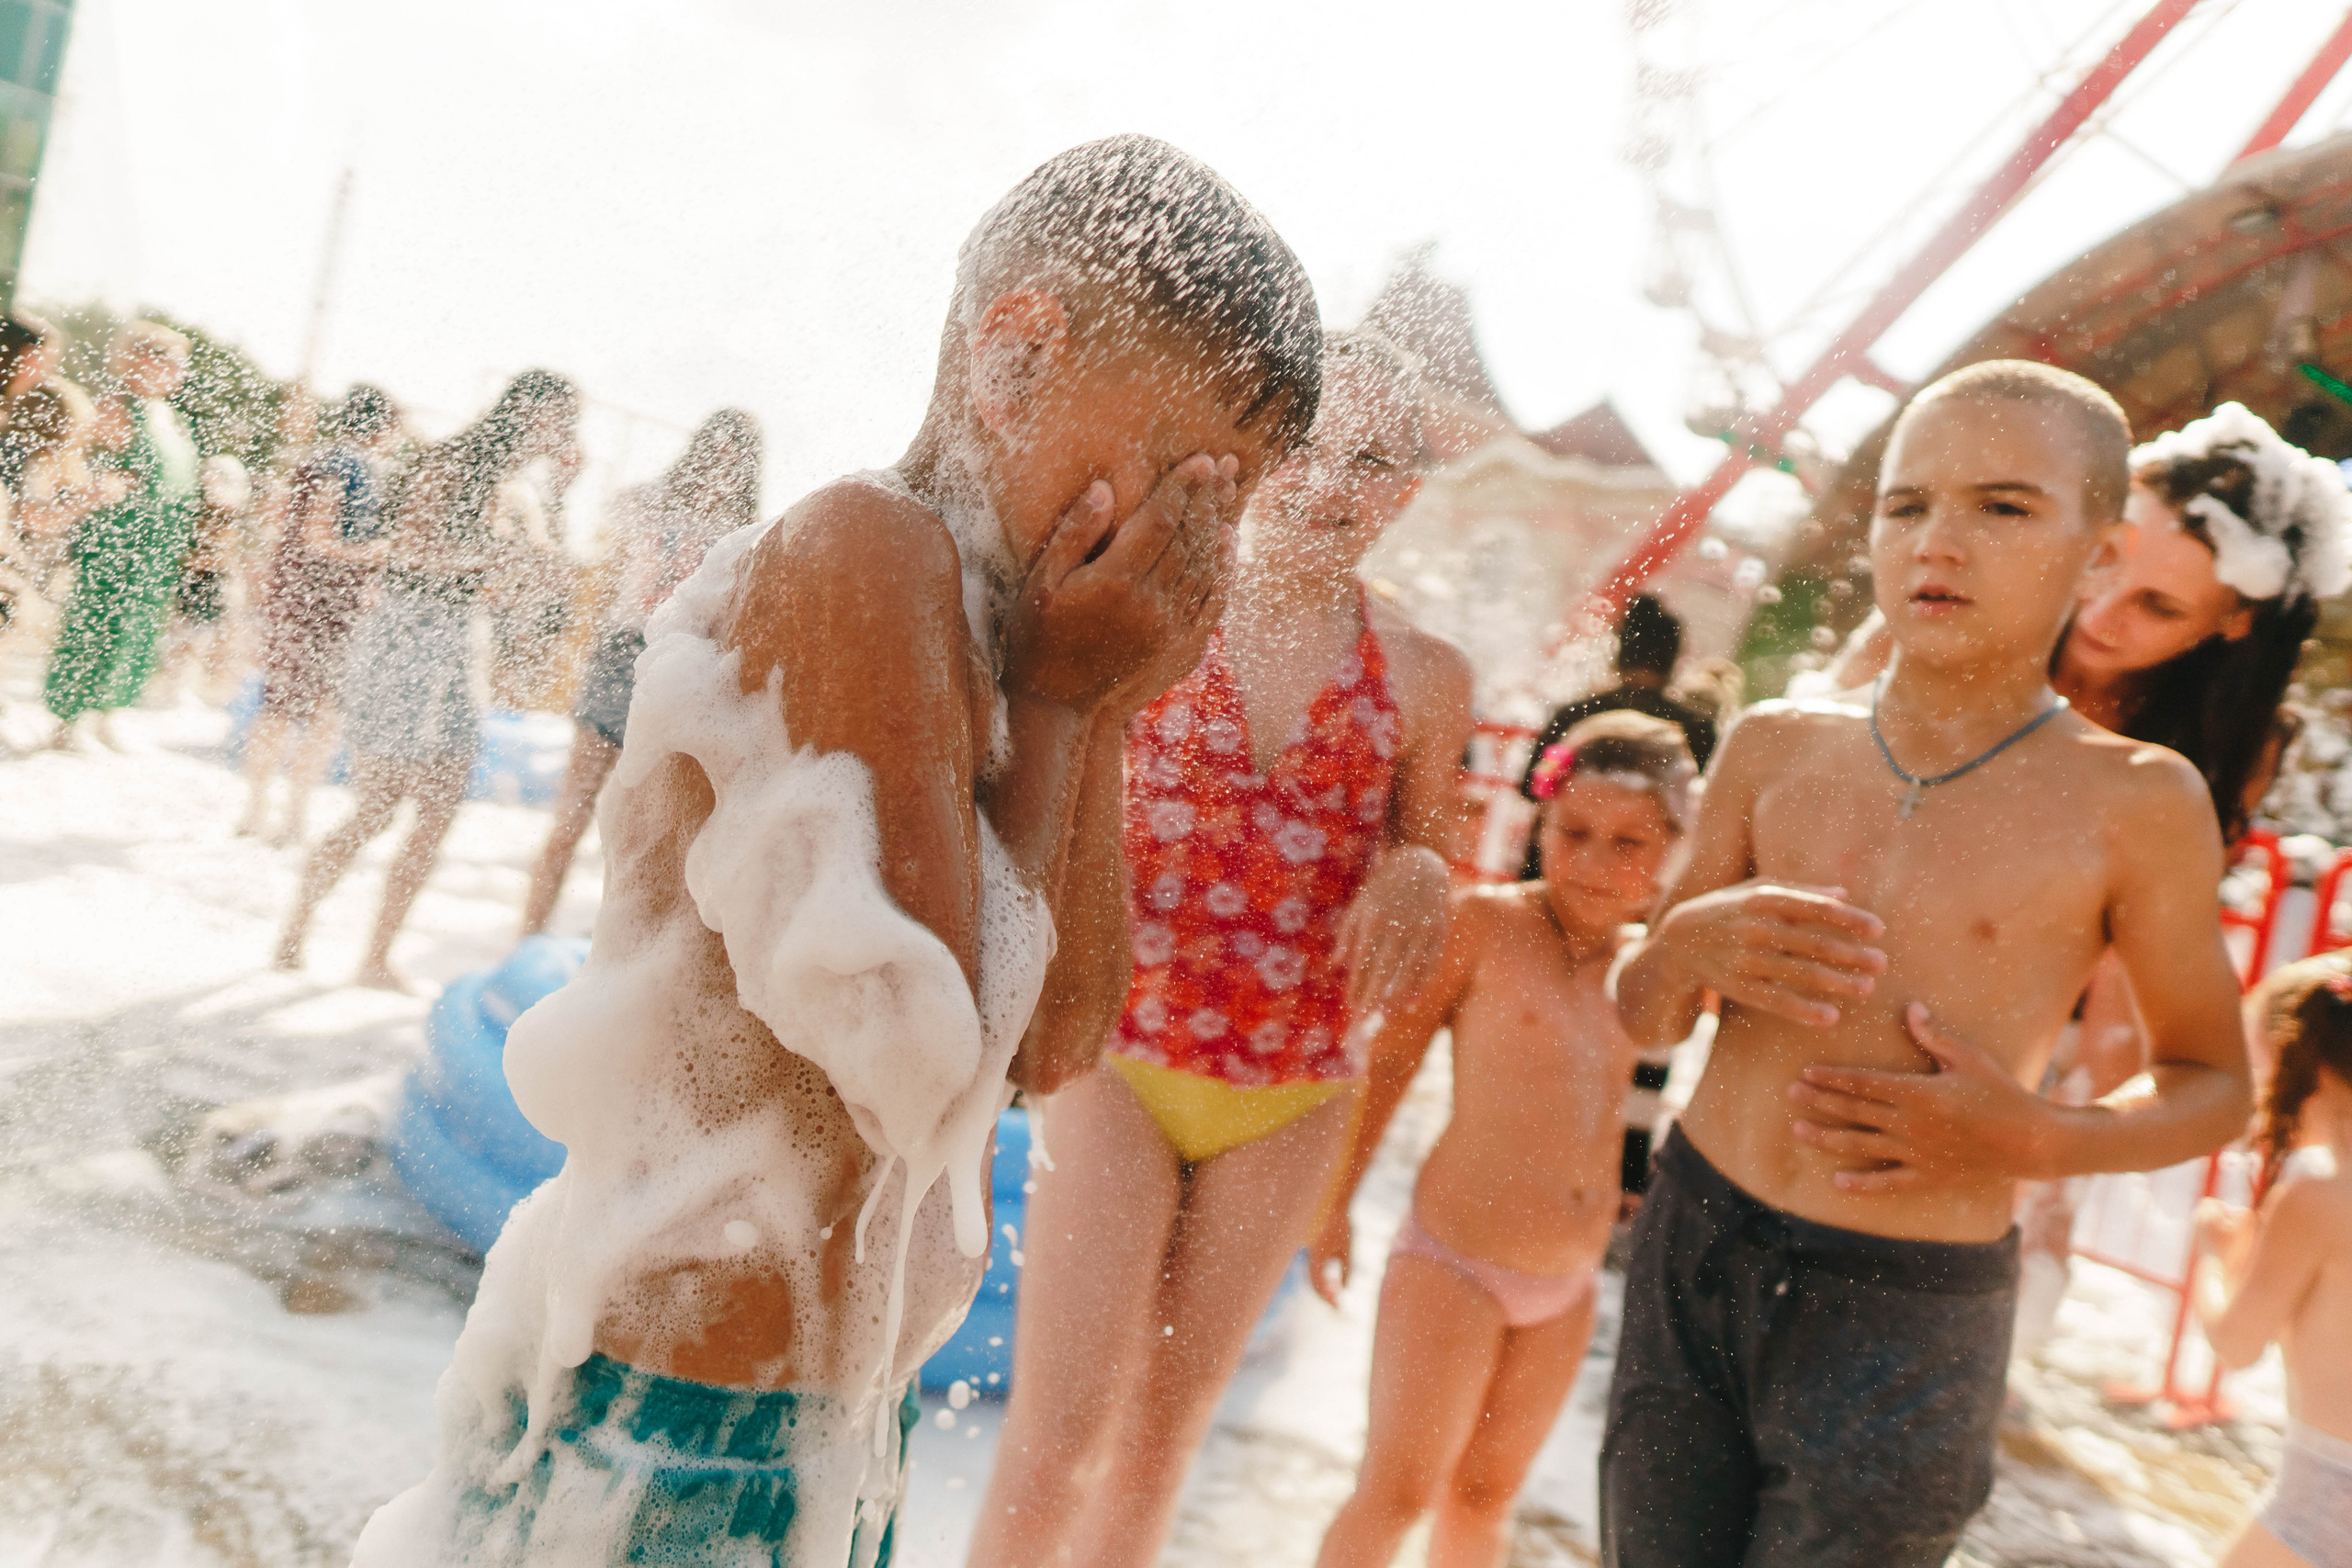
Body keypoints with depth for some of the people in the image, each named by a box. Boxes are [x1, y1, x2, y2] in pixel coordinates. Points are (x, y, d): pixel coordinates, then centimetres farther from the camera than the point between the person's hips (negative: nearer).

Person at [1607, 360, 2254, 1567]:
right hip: (1693, 1251, 3)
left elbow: (2216, 1084, 5)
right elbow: (1642, 1016, 7)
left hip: (1907, 1320, -2)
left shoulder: (2132, 801, -7)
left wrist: (2030, 1140, -14)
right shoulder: (1775, 747, 1)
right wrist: (1688, 944, -16)